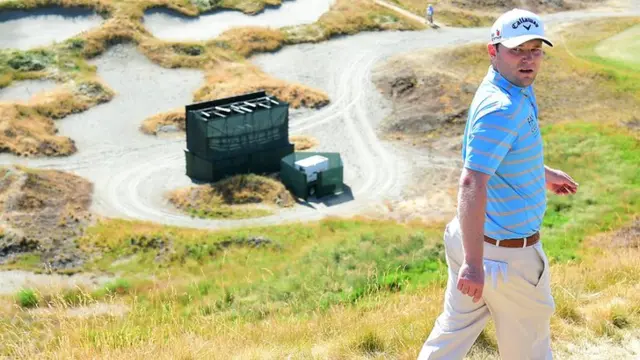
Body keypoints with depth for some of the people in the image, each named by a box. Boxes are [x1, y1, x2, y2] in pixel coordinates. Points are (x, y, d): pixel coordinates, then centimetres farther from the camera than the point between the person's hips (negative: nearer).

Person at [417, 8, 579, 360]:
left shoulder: (516, 93, 6)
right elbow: (471, 184, -34)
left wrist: (543, 173, 35)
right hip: (506, 251, -9)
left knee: (455, 326, 19)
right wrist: (473, 263, -35)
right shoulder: (503, 107, -26)